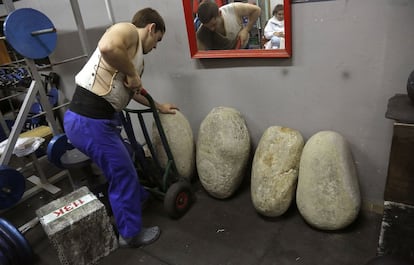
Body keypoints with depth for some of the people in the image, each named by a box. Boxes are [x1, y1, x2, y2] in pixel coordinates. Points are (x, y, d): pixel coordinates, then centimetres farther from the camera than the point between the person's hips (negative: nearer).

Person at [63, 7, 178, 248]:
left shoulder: (137, 58, 19)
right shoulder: (129, 30, -8)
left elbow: (132, 92, 34)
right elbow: (107, 47, -33)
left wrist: (159, 106, 42)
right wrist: (132, 74, -17)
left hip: (99, 118, 10)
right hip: (89, 122, -10)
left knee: (124, 164, 29)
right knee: (123, 175, 5)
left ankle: (138, 196, 56)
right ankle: (131, 234, 25)